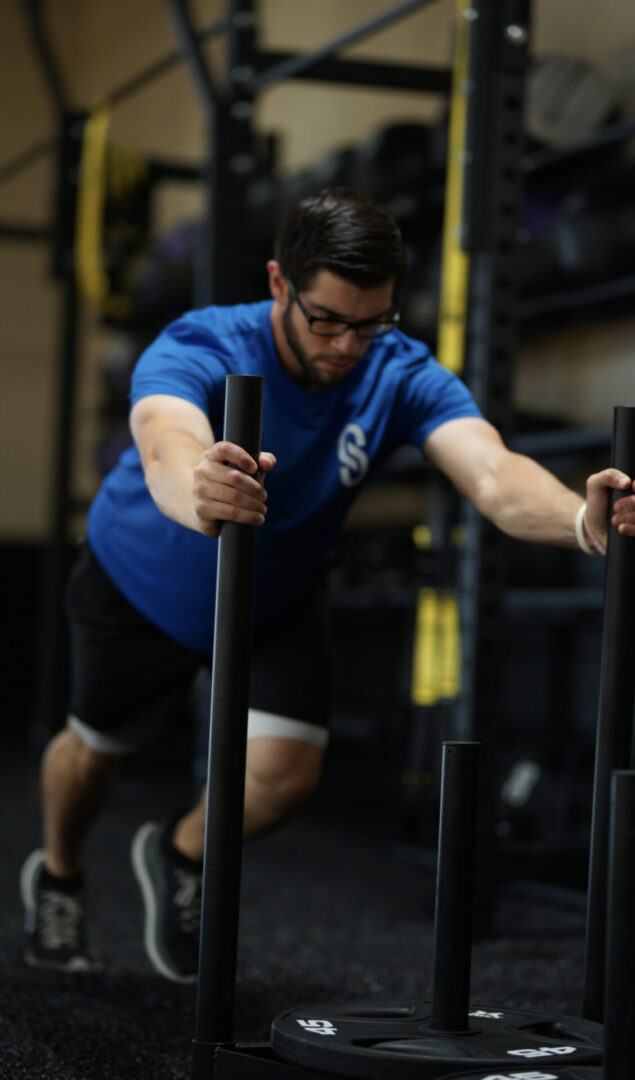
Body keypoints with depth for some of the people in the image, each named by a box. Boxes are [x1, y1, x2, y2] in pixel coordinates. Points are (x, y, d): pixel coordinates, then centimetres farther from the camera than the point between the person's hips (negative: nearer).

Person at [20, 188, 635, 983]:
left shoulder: (402, 375, -29)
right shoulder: (198, 350, -37)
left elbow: (493, 476, -47)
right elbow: (168, 447, -60)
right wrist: (197, 494, -84)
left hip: (275, 603, 2)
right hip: (140, 587, -2)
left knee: (285, 773, -10)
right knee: (97, 746, 15)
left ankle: (180, 857, 26)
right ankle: (56, 876, 51)